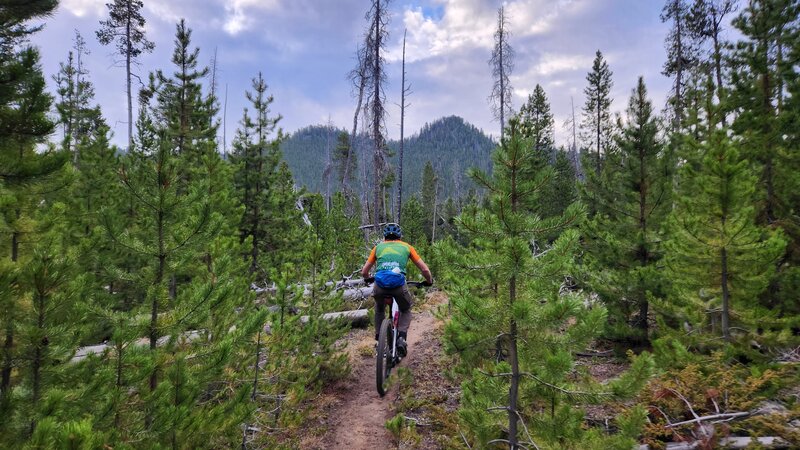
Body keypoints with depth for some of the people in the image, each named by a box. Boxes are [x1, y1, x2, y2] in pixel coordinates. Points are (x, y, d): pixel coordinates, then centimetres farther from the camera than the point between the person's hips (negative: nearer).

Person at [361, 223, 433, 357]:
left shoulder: (378, 247, 22)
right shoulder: (406, 247, 20)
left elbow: (364, 272, 23)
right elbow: (424, 269, 17)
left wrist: (369, 279, 45)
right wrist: (429, 281, 37)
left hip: (379, 285, 1)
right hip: (399, 285, -1)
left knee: (379, 309, 34)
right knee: (406, 310, 28)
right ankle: (402, 337, 7)